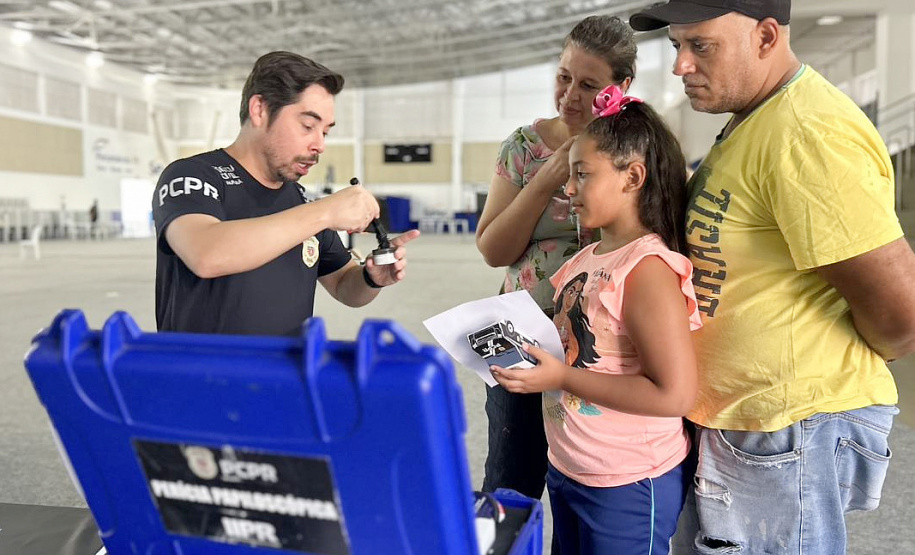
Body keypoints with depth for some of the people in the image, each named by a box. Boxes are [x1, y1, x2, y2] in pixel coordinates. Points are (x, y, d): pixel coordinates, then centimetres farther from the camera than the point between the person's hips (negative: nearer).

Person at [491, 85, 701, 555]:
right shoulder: (586, 259, 4)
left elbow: (674, 394, -25)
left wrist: (562, 377, -23)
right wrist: (525, 353, -2)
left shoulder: (648, 269, -21)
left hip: (627, 485, -8)